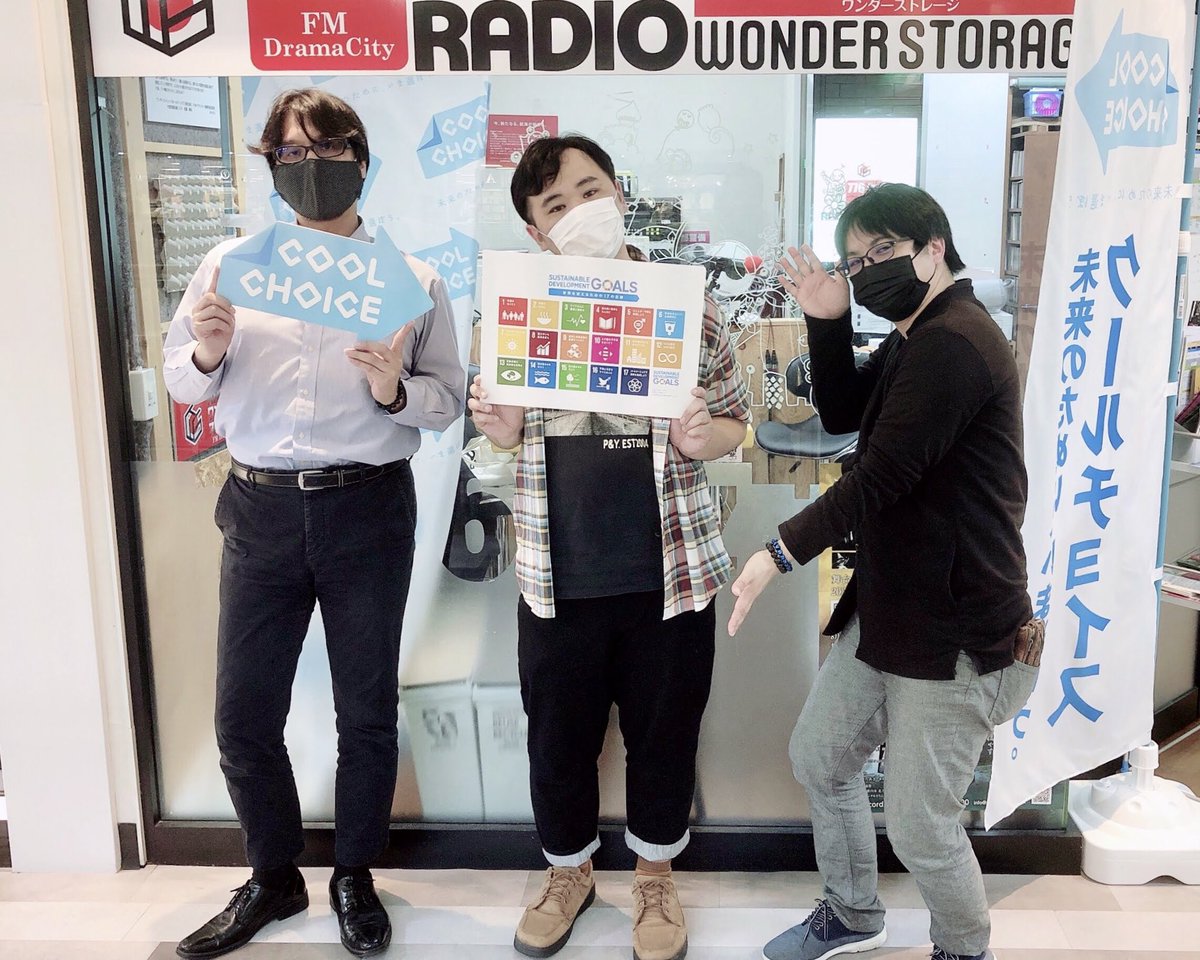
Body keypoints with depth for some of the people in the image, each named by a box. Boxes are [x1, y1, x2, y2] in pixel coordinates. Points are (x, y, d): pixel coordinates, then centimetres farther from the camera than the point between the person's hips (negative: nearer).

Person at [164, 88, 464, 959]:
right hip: (261, 507, 2)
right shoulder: (232, 262, 7)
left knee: (366, 711, 10)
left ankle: (355, 877, 33)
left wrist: (393, 391, -19)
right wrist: (206, 354, -11)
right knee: (244, 714, 8)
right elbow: (181, 381, 11)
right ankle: (274, 877, 32)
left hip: (367, 507, -2)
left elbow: (448, 400, 1)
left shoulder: (410, 277, 2)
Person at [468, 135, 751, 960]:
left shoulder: (686, 304, -4)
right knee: (558, 734, 14)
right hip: (558, 572, 2)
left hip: (669, 567, -1)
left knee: (663, 731, 13)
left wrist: (700, 437, -18)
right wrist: (498, 428, -11)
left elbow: (734, 422, 5)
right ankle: (568, 870, 41)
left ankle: (656, 876, 39)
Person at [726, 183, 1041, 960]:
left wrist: (781, 552, -22)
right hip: (887, 610, 10)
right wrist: (827, 320, 2)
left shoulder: (955, 341, -21)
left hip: (954, 630, -10)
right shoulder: (915, 341, 12)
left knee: (921, 826, 3)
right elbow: (842, 415, 16)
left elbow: (881, 475, -25)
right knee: (818, 759, 20)